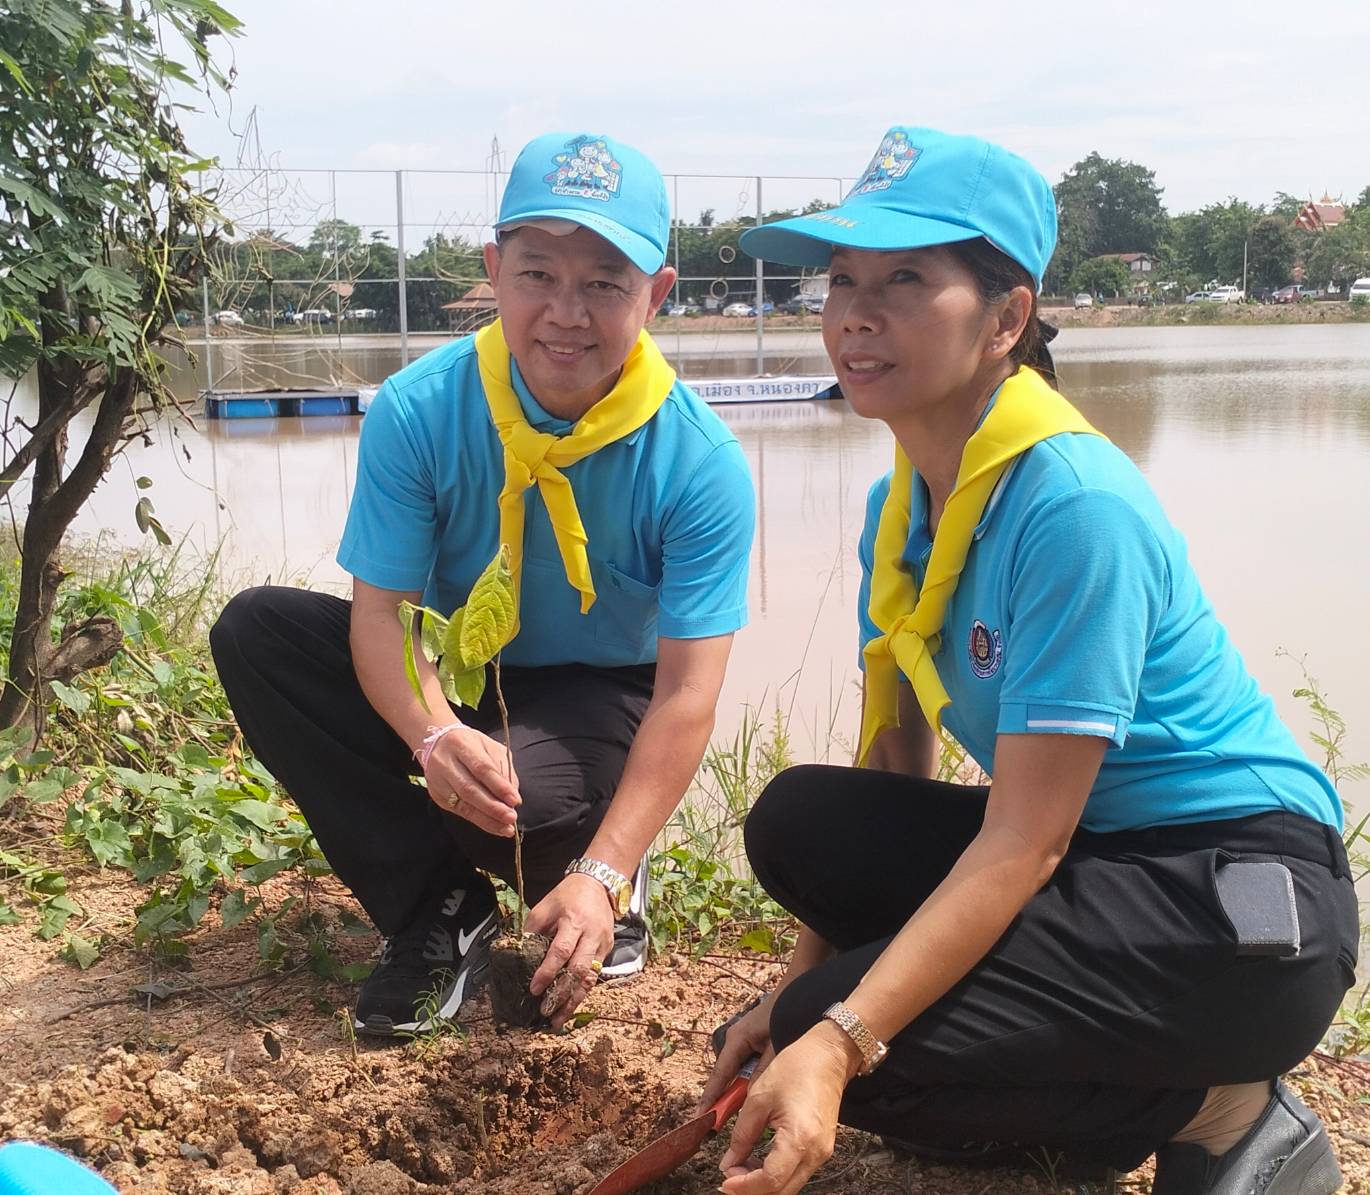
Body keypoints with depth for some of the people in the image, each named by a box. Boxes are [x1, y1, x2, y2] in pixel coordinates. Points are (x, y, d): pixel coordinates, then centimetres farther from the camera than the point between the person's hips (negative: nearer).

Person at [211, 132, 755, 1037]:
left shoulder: (700, 462, -23)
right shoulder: (418, 412, -17)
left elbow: (687, 694, -24)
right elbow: (381, 612, -16)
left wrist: (602, 879, -34)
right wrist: (434, 733, -39)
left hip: (609, 701, -4)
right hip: (459, 682, 4)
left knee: (515, 793, -37)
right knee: (255, 629, -17)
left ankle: (605, 891, 4)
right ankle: (441, 910, -10)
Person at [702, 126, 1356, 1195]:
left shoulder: (1075, 507, -24)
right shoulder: (901, 507, 2)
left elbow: (1021, 841, -25)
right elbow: (895, 767, 7)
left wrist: (834, 1039, -31)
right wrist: (803, 987, 2)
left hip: (1246, 905, -9)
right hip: (1090, 856, 9)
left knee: (850, 1043, -20)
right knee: (799, 820, -12)